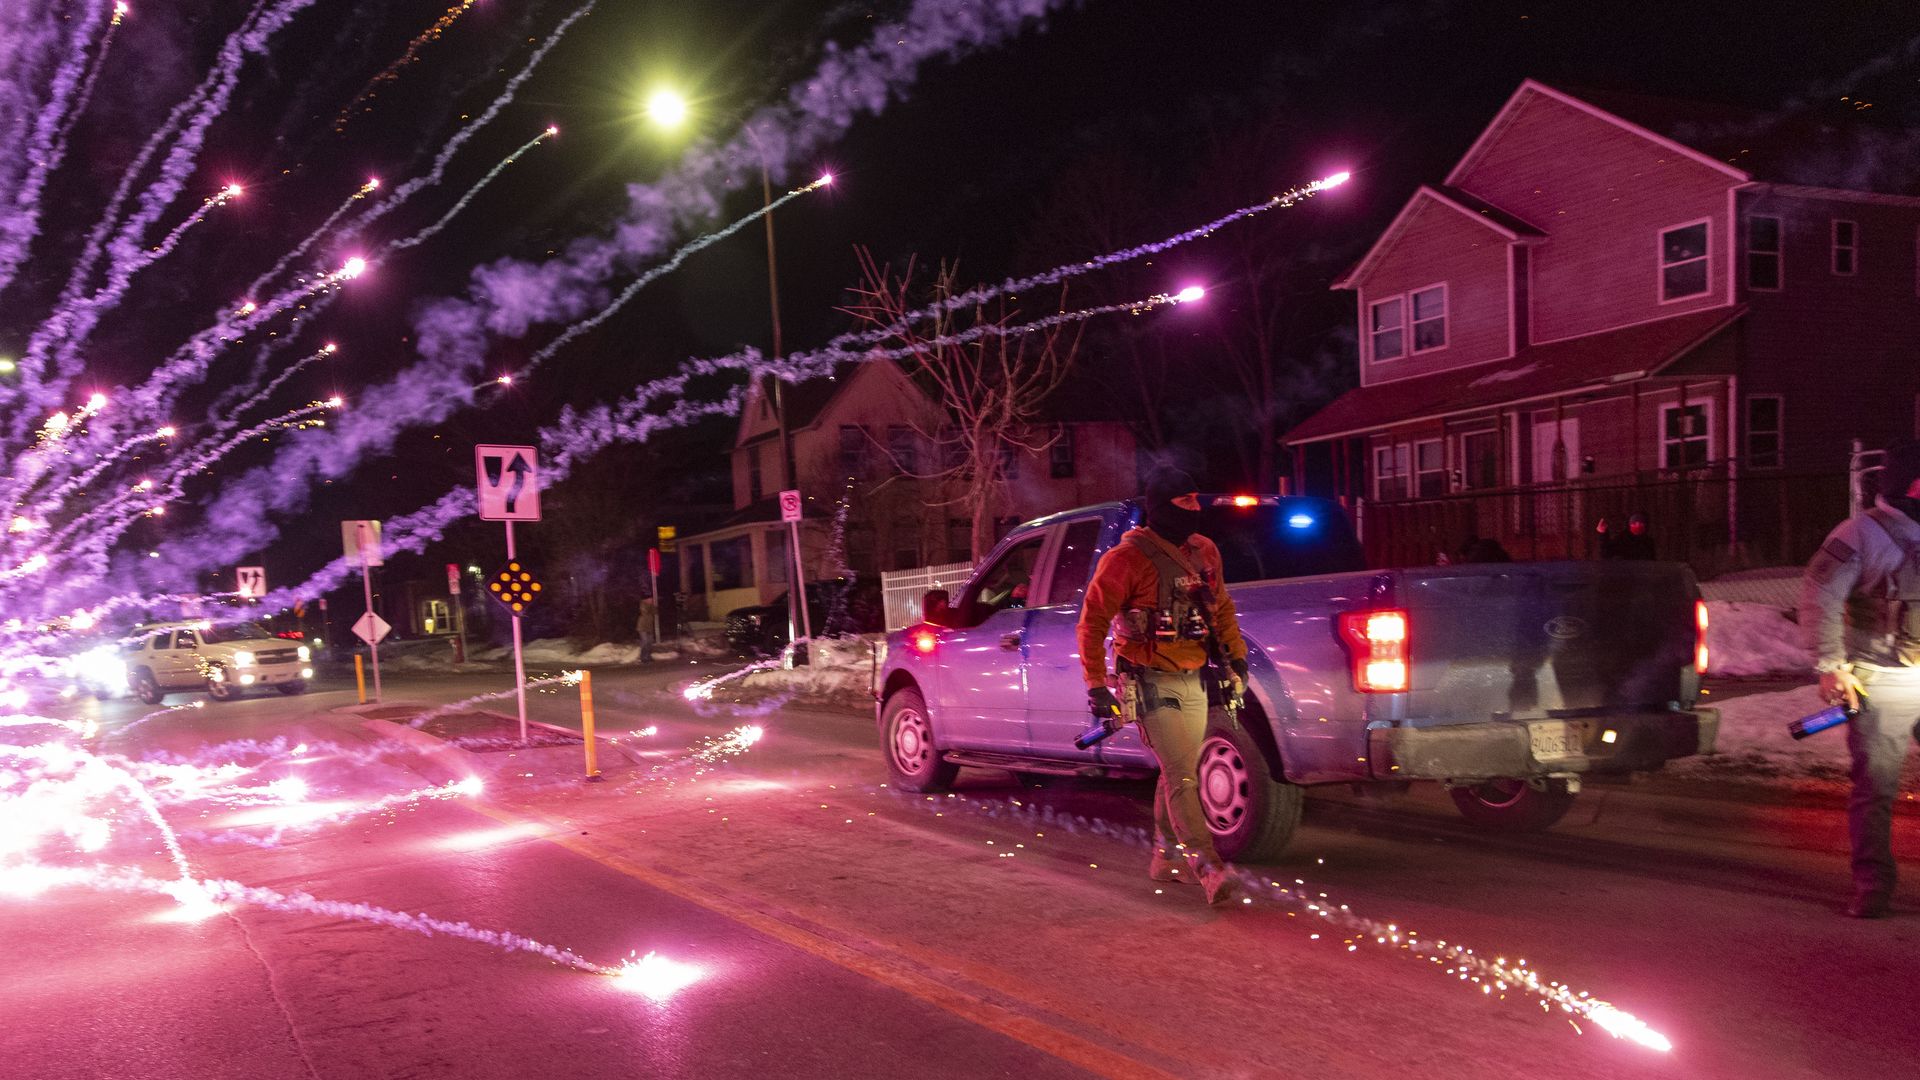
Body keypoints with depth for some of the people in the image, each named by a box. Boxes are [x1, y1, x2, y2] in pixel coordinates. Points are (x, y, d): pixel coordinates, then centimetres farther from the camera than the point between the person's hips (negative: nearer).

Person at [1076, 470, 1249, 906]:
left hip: (1194, 681, 7)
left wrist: (1236, 657, 15)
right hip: (1153, 683, -7)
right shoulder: (1128, 558, -13)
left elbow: (1222, 608, 22)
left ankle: (1166, 857, 31)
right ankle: (1209, 868, -14)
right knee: (1182, 776, -13)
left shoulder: (1204, 552, 8)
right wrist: (1097, 686, -14)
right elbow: (1092, 621, -11)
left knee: (1178, 773, 16)